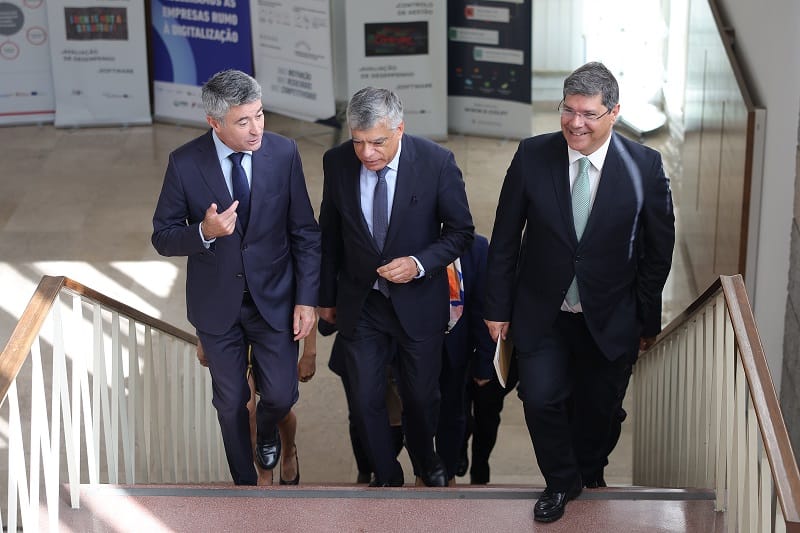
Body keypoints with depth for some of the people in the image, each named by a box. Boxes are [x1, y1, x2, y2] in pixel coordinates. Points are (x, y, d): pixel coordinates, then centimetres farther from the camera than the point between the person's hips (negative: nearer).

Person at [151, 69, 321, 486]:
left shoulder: (283, 153, -13)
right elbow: (163, 237, -8)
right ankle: (244, 481, 38)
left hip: (274, 299, 1)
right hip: (217, 305, 0)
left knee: (281, 395, 6)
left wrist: (306, 298, -7)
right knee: (231, 402, 13)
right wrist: (204, 232, -29)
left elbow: (304, 232, -4)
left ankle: (267, 429, 44)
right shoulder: (185, 163, -16)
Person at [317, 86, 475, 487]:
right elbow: (330, 233, 2)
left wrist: (419, 264, -23)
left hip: (418, 301, -1)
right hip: (358, 304, 1)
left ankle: (425, 458, 46)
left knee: (421, 394, 15)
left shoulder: (436, 162, -19)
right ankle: (386, 476, 33)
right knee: (365, 399, 8)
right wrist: (326, 296, 9)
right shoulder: (337, 162, -11)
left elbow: (460, 231, -7)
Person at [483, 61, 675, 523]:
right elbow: (505, 238, -2)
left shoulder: (645, 166, -12)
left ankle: (590, 475, 45)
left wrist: (648, 320, 2)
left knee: (599, 411, 13)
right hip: (542, 315, 0)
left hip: (609, 320, 0)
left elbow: (658, 250, -2)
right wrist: (498, 307, 0)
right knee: (541, 400, -8)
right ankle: (562, 482, 21)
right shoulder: (533, 156, -10)